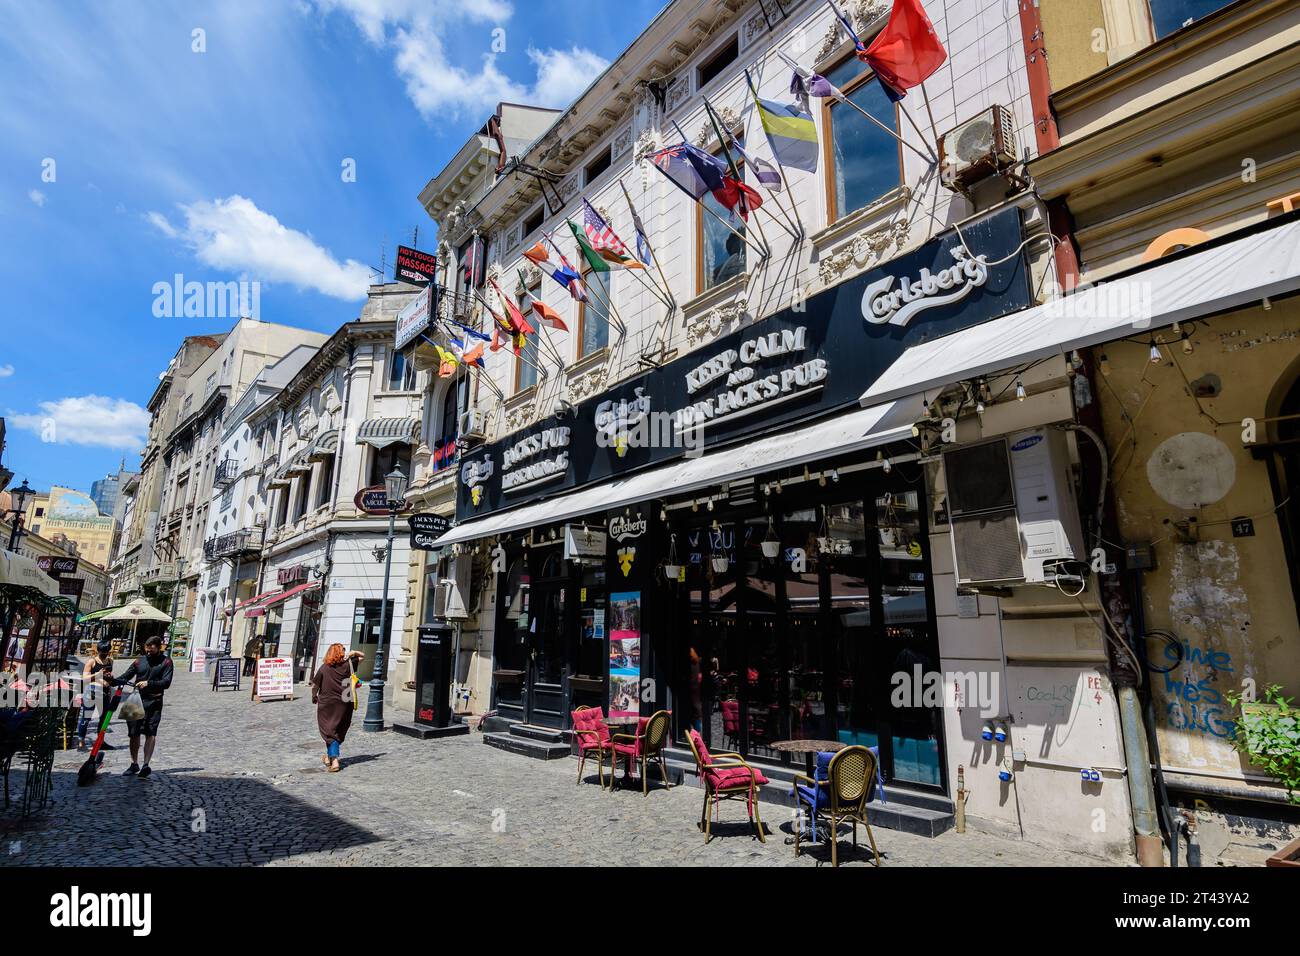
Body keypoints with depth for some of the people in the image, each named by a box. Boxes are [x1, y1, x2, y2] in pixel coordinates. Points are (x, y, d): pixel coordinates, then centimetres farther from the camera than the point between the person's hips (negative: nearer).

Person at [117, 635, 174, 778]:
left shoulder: (166, 662, 1)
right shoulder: (139, 661, 11)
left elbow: (166, 682, -8)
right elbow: (126, 676, 7)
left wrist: (149, 683, -22)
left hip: (154, 702, -3)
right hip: (137, 700, 3)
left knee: (150, 733, -10)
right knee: (134, 733, 5)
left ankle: (146, 765, -10)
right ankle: (134, 764, 21)